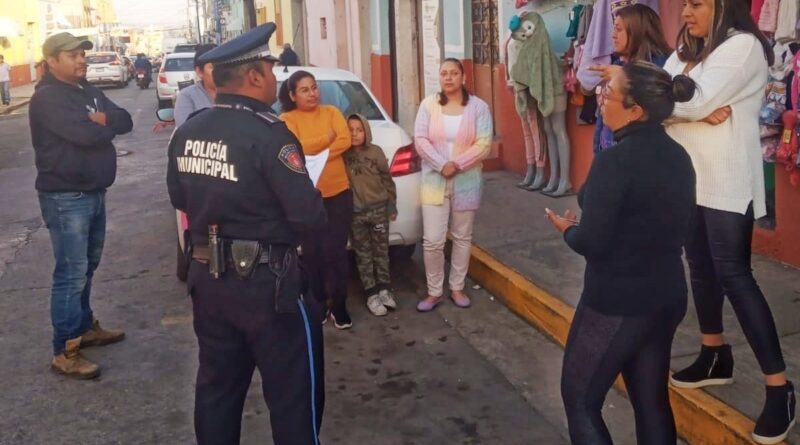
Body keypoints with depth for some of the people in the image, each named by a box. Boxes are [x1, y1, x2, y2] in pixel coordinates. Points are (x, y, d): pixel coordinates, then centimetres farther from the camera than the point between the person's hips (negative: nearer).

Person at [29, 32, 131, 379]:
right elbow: (84, 134, -28)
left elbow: (125, 121, 5)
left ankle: (85, 327, 33)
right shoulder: (47, 98, -15)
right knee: (71, 273, -7)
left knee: (87, 267, 19)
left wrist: (100, 120, -15)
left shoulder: (87, 90, 13)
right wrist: (106, 124, -8)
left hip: (94, 192, 9)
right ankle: (65, 352, 0)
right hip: (65, 198, -9)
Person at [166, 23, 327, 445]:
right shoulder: (268, 133, -20)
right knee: (293, 391, 8)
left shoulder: (186, 132, 3)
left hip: (207, 277, 7)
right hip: (265, 282, -7)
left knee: (217, 386, 20)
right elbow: (308, 215, -22)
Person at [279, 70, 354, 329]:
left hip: (338, 193, 1)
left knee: (335, 251, -1)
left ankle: (339, 304, 12)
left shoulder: (331, 112, 7)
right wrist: (327, 138, -10)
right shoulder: (287, 119, 1)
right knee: (313, 253, 6)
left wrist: (314, 153, -14)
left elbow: (345, 141, -7)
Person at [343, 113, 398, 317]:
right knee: (363, 254, 6)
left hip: (378, 209, 1)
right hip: (355, 212, -1)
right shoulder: (343, 154, -6)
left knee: (381, 251, 10)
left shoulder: (376, 152, -2)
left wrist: (392, 205, 6)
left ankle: (384, 289, 22)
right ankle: (372, 294, 13)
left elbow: (387, 180, 4)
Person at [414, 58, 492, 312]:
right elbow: (420, 141, -6)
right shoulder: (428, 105, 0)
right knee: (432, 241, -3)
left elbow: (484, 144, -10)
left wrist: (457, 164, -19)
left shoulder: (478, 106, -3)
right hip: (434, 180, 0)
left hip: (466, 181, 0)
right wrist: (442, 165, -18)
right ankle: (434, 292, 13)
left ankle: (457, 288, 25)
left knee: (462, 238, 11)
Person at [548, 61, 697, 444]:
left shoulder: (615, 161, -22)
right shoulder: (677, 156, 3)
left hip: (616, 302, -8)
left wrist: (567, 228, -2)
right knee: (652, 400, 19)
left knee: (580, 398, 10)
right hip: (667, 295, 8)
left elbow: (591, 244, -23)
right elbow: (669, 225, 11)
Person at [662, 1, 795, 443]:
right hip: (688, 178, 8)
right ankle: (715, 356, 31)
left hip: (727, 184, -8)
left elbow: (696, 101, -23)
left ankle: (779, 386, 0)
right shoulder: (686, 50, 13)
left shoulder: (743, 45, -12)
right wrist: (699, 111, -16)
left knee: (733, 275, -9)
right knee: (701, 267, 15)